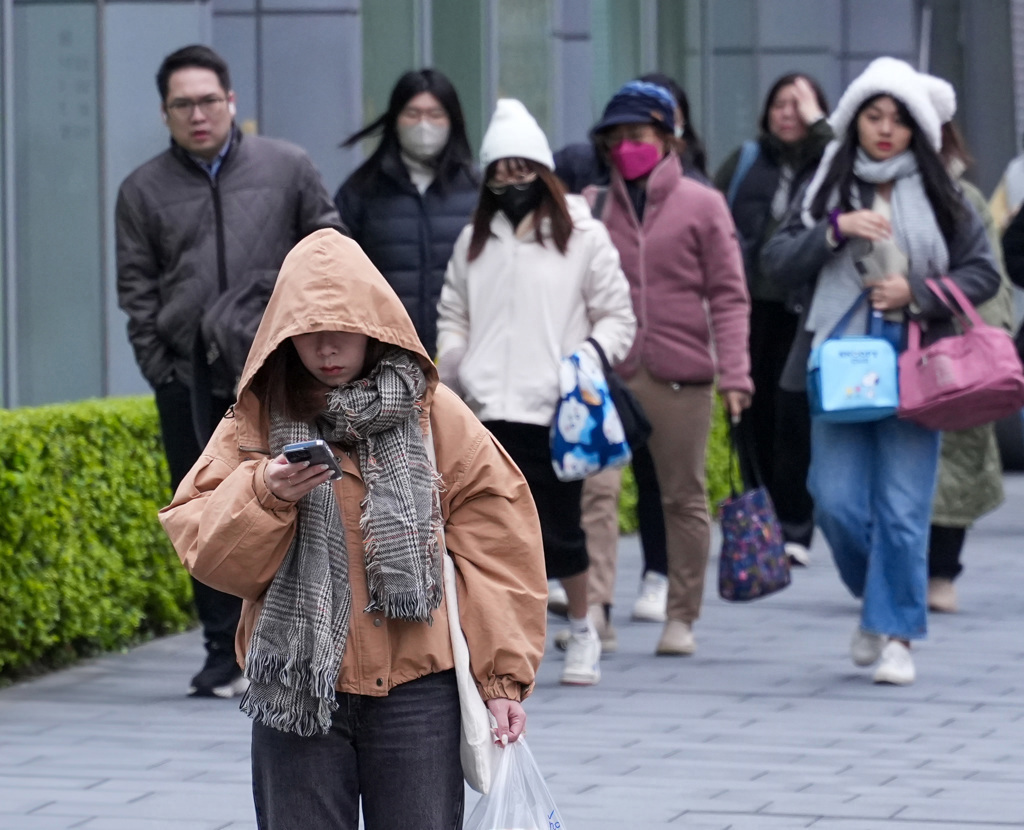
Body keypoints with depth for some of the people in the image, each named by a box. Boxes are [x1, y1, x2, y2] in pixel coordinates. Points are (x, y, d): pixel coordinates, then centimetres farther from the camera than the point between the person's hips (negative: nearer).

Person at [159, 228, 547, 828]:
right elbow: (200, 546, -2)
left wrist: (505, 676, -1)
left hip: (415, 688, -1)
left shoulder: (433, 413, 2)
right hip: (297, 689, 1)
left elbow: (496, 546, 2)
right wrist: (264, 495, -20)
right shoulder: (258, 419, 4)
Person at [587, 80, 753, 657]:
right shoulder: (600, 207, 8)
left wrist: (734, 373, -9)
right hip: (608, 371, 1)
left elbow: (728, 295, 0)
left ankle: (682, 617, 17)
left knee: (685, 498, 6)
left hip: (680, 373, -1)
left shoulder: (702, 205, 2)